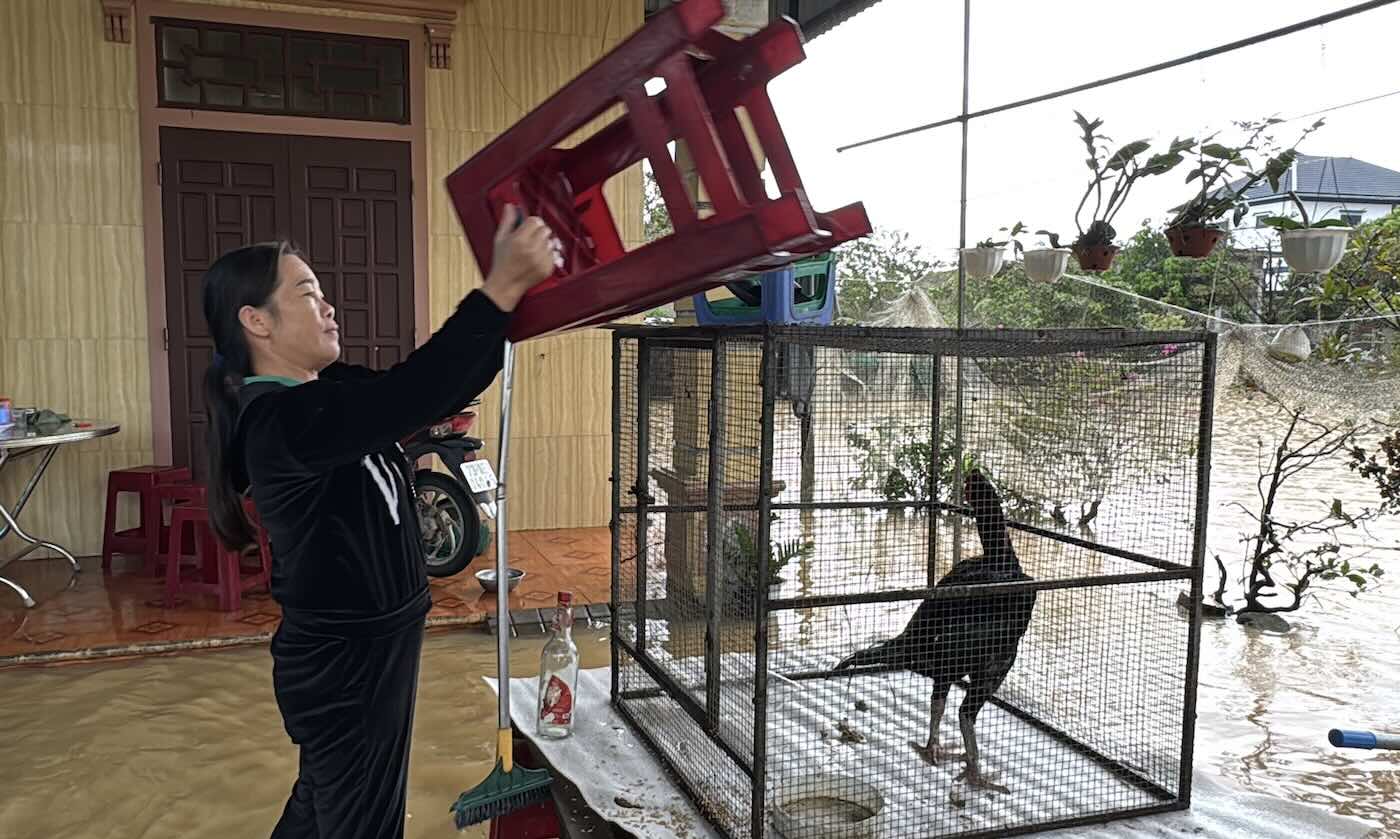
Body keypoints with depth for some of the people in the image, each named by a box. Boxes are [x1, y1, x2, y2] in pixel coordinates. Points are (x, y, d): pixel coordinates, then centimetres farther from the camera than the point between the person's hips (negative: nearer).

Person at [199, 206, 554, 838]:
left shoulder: (329, 392, 3)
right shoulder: (279, 420, -25)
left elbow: (446, 391, 2)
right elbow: (411, 398, -40)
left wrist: (515, 295, -9)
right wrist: (502, 285, -40)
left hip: (368, 647, 9)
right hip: (344, 665, -9)